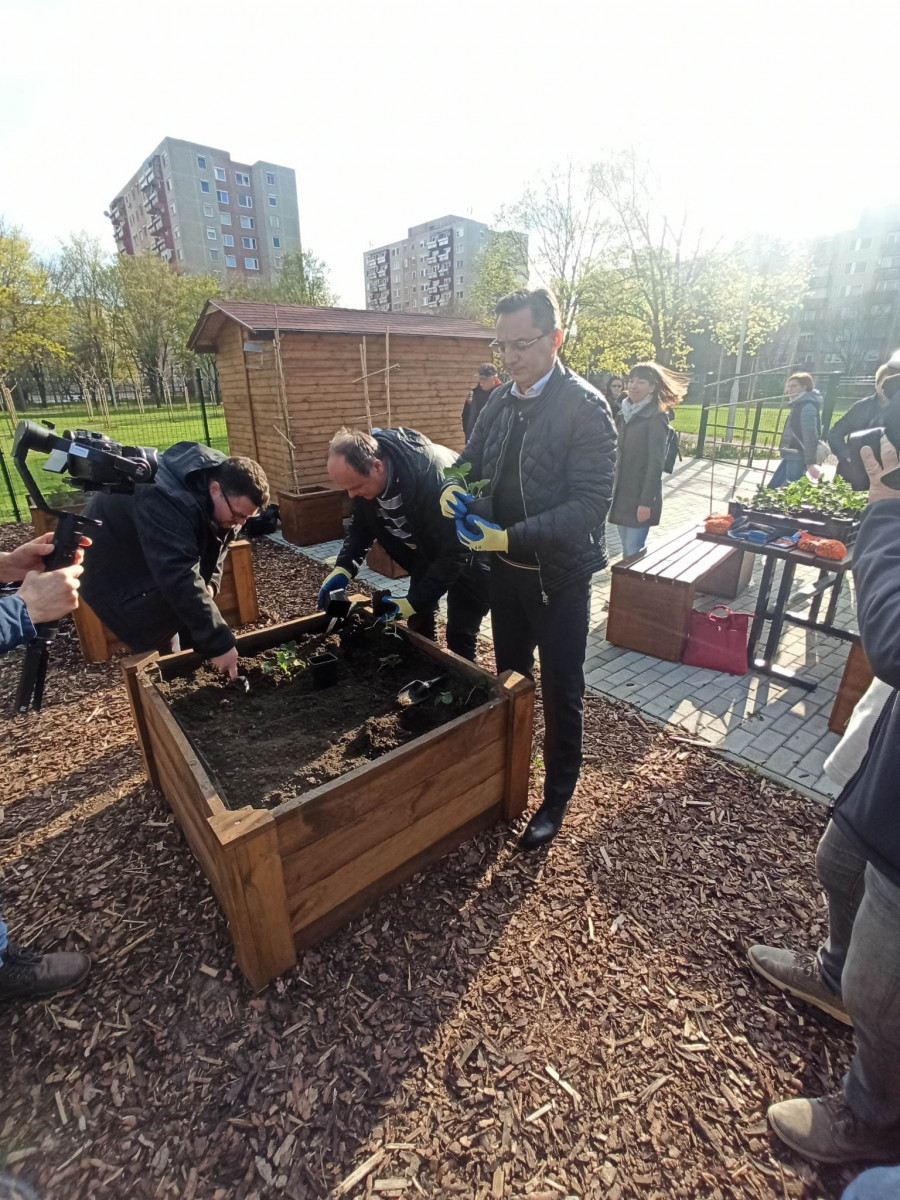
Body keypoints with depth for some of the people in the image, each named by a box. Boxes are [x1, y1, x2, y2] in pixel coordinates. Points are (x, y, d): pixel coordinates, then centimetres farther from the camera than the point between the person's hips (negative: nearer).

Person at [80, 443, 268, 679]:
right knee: (160, 647, -12)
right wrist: (218, 643, -48)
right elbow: (180, 582, -48)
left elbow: (215, 540, 2)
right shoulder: (168, 502, -43)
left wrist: (210, 582, -14)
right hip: (115, 568, -8)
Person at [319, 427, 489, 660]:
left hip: (468, 553, -6)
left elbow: (455, 549, -34)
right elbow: (361, 524, 0)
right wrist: (344, 567, -15)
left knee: (459, 636, -3)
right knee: (418, 624, 12)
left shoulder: (432, 475, -39)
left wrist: (415, 600, -34)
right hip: (427, 551, 7)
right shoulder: (363, 471, -16)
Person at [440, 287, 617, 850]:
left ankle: (558, 796, 31)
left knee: (561, 691, 10)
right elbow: (471, 460, 13)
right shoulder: (500, 401, 5)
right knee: (509, 677, 20)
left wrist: (509, 536, -30)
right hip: (506, 568, 6)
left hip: (559, 574, -6)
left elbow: (590, 505, -22)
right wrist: (454, 489, -12)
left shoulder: (585, 406, -15)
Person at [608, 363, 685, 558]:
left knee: (634, 554, -5)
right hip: (621, 493, 7)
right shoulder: (624, 413, 11)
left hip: (640, 497, -7)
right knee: (626, 551, 14)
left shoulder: (656, 417, -10)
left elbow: (656, 462, -15)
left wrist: (647, 501, -19)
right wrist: (611, 490, 14)